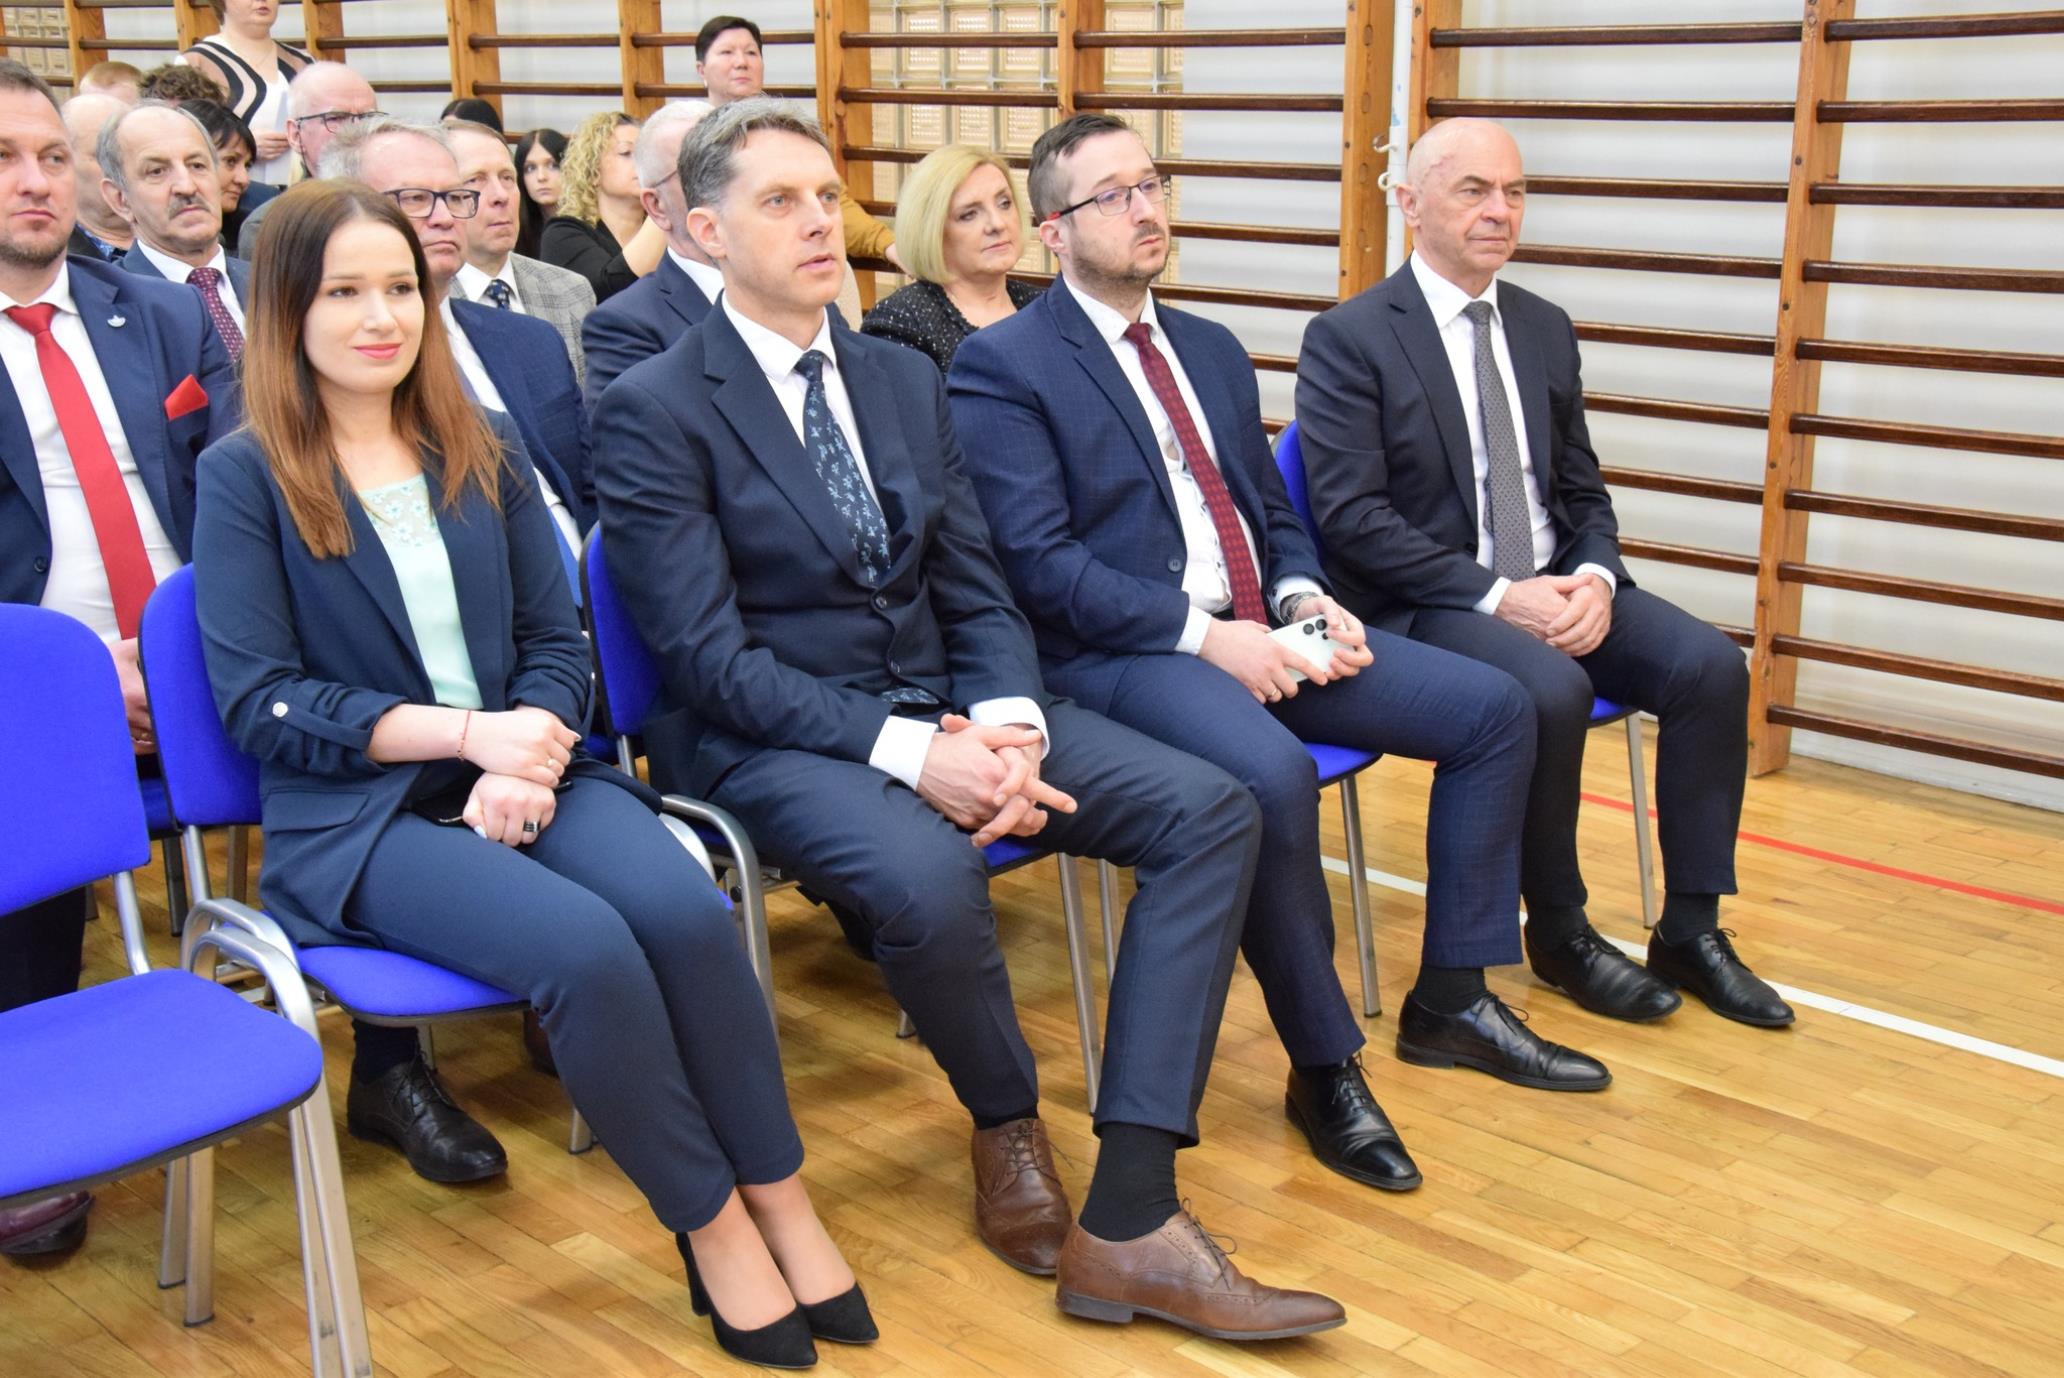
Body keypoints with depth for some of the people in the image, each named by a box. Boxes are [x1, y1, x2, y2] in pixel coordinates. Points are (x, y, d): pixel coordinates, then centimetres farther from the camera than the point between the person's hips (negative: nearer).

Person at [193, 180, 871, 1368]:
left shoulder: (484, 451, 12)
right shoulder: (245, 477, 1)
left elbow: (559, 641, 9)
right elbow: (260, 702, -7)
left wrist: (529, 754, -13)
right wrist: (465, 733, -16)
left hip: (527, 774, 4)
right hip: (358, 816, -3)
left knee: (685, 910, -27)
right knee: (585, 946, -31)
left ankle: (779, 1198, -11)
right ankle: (710, 1222, -11)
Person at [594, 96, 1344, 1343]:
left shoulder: (907, 380, 13)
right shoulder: (654, 411, -6)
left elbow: (978, 594, 9)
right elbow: (710, 660, -14)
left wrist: (1008, 724, -13)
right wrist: (908, 753, -24)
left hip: (947, 704, 6)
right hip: (770, 736, -6)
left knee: (1211, 810, -14)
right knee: (928, 878, -38)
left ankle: (1128, 1221, -19)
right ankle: (1010, 1124, -2)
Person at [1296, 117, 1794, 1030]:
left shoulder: (1545, 330, 13)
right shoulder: (1348, 339, -7)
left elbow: (1582, 491, 15)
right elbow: (1351, 518, -15)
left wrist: (1594, 578, -8)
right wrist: (1494, 595, -22)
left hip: (1552, 587, 6)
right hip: (1423, 605, -6)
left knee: (1711, 665, -15)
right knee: (1551, 691, -33)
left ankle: (1691, 931, -3)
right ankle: (1560, 934, -9)